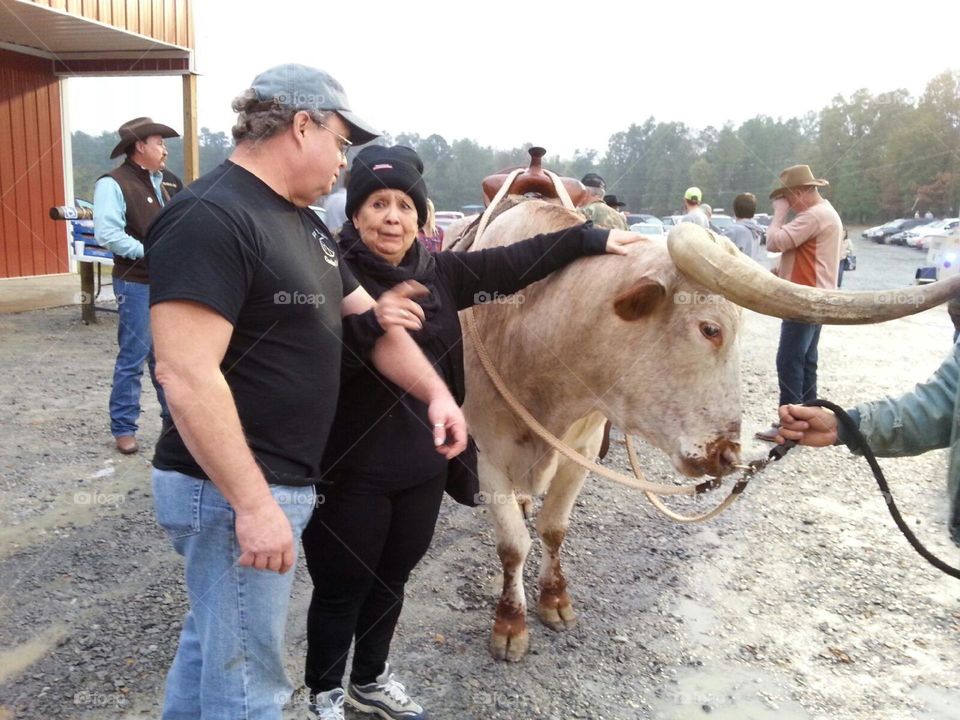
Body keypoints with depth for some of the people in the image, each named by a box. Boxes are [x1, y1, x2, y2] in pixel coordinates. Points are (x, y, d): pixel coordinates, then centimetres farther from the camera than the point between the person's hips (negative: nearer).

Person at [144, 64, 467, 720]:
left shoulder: (303, 223, 12)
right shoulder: (212, 219, -18)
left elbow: (371, 319, 16)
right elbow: (185, 374, -25)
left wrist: (435, 392, 1)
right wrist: (254, 505, -26)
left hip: (279, 481, 10)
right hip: (235, 492, -10)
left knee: (216, 642, 25)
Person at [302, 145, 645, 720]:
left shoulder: (438, 272, 4)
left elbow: (514, 262, 8)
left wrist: (592, 237, 8)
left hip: (423, 466, 6)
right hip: (349, 468, -5)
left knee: (392, 578, 22)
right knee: (341, 585, 12)